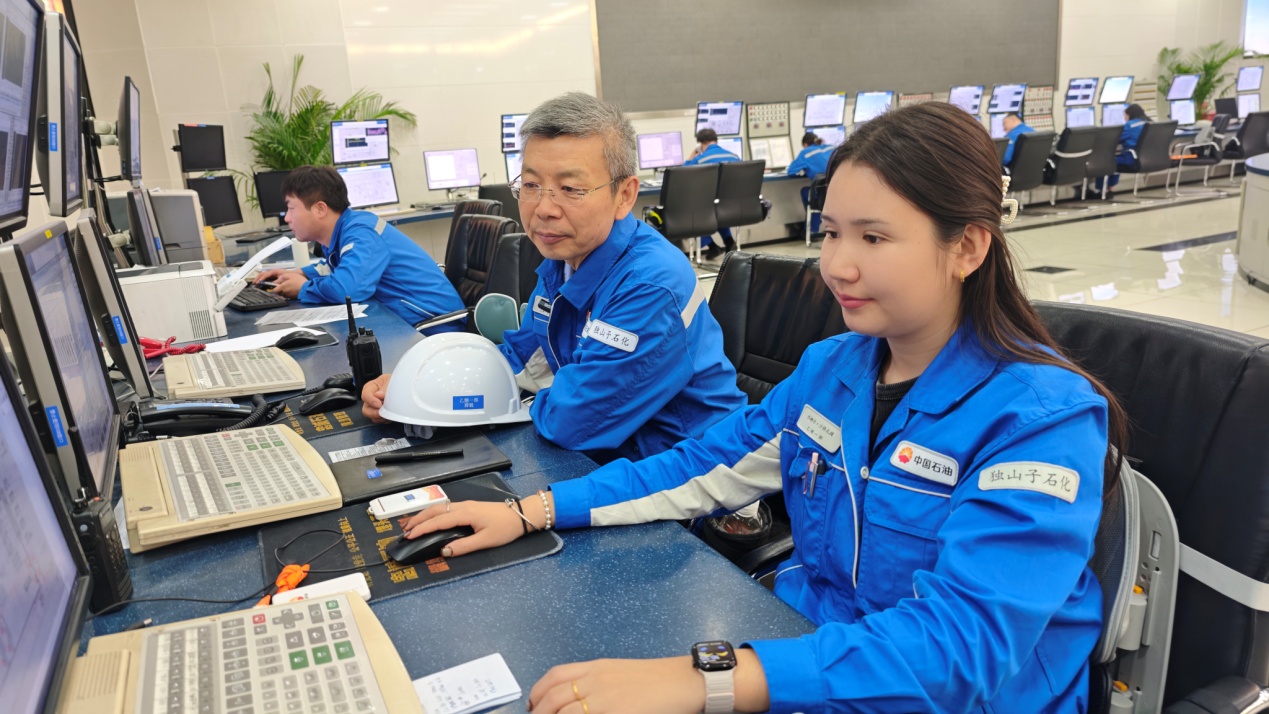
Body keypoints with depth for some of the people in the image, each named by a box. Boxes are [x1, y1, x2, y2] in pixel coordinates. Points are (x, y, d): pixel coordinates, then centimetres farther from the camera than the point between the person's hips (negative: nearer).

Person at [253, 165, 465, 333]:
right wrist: (299, 274, 15)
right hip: (406, 320, 9)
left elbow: (347, 288, -38)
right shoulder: (340, 231, 8)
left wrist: (303, 288, -17)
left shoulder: (360, 234, -20)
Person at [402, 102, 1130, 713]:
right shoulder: (831, 366, 0)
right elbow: (705, 465, 6)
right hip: (808, 655, 5)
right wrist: (534, 510, -3)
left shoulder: (1043, 418, -20)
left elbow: (964, 643, -30)